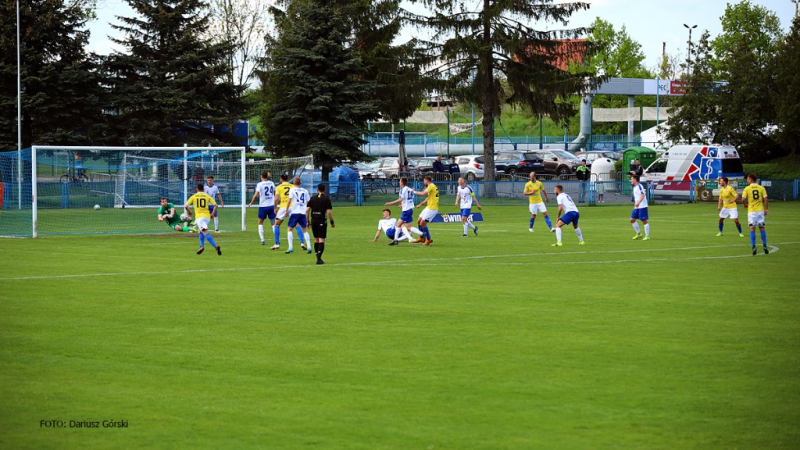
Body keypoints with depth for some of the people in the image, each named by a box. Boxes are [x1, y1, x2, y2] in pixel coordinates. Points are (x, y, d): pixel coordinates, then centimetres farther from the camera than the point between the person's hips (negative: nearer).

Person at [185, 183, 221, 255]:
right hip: (207, 216, 4)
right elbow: (215, 205, 2)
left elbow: (186, 206, 1)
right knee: (199, 230, 26)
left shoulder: (193, 197, 6)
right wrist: (212, 214, 14)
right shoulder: (207, 196, 10)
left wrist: (189, 211, 21)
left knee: (205, 233, -14)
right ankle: (202, 246, 12)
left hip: (199, 216, -4)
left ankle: (216, 246, -31)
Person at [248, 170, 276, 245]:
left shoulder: (260, 184, -9)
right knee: (273, 223, 11)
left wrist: (251, 203, -4)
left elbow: (256, 195, -16)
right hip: (271, 205, 3)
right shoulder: (272, 183, 6)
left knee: (260, 223, 12)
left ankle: (262, 240, 1)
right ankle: (276, 240, 2)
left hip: (263, 206, -3)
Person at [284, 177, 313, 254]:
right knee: (304, 230, 15)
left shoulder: (292, 190, 0)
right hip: (303, 213, 3)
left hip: (294, 212, -3)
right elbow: (308, 202, 11)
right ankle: (309, 247, 3)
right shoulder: (305, 191, 9)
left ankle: (290, 247, -11)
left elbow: (290, 200, -8)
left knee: (289, 229, 3)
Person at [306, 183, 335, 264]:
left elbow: (307, 210, 3)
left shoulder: (312, 198, 6)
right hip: (322, 221, -4)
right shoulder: (326, 199, -5)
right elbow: (329, 212, -11)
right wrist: (332, 222, -1)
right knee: (321, 240, -5)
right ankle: (319, 259, -16)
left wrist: (308, 221, 12)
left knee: (316, 239, 15)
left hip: (313, 221, 4)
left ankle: (318, 258, 19)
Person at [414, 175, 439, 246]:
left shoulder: (431, 186, -14)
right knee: (419, 221, 14)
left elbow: (423, 193, -27)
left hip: (432, 208, -10)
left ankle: (429, 239, -1)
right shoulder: (432, 186, 18)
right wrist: (421, 204, 31)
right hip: (429, 207, 10)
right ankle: (421, 238, 24)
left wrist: (415, 192, -11)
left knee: (422, 223, -11)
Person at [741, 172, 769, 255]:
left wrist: (745, 205, 8)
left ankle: (753, 247, -8)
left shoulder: (747, 189, -4)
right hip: (760, 210, 2)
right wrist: (766, 209, 3)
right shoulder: (761, 188, 2)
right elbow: (765, 199, -3)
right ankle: (765, 246, 6)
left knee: (752, 229, 1)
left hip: (751, 211, -2)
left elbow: (743, 199, -12)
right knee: (762, 228, 10)